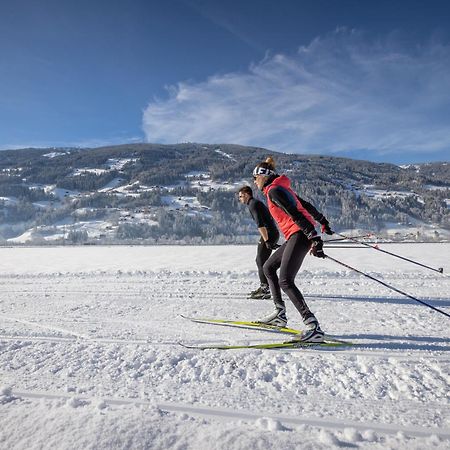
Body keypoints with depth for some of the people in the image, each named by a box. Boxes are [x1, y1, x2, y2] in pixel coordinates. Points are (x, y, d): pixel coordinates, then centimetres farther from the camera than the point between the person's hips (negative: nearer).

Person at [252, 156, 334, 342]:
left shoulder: (274, 191, -10)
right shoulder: (281, 188, 20)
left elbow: (296, 214, -21)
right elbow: (306, 205, 27)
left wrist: (314, 237, -27)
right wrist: (323, 221, 38)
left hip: (299, 235, -10)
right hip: (297, 236, 10)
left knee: (285, 281, -17)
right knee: (268, 267, 18)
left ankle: (313, 327, -20)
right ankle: (280, 313, 21)